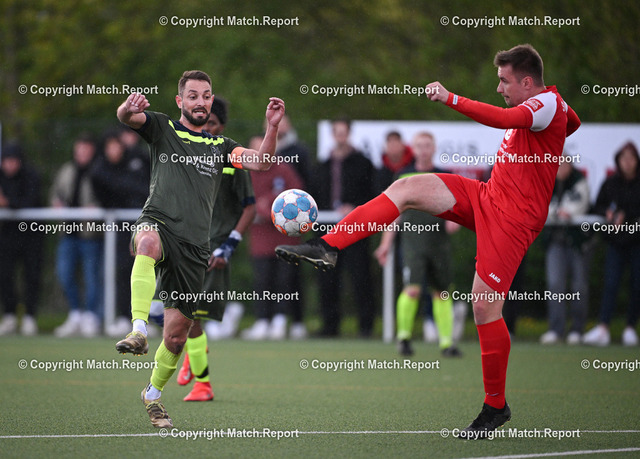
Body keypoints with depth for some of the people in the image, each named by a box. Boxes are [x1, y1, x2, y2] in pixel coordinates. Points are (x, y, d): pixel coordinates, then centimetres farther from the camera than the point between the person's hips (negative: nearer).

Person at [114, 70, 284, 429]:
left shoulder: (220, 146, 20)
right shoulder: (162, 127, 11)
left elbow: (260, 162, 6)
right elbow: (125, 117, -8)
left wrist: (272, 128, -12)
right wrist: (129, 107, -33)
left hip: (195, 246, 3)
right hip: (159, 222, -3)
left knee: (177, 334, 4)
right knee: (148, 242, -43)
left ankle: (154, 394, 29)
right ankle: (139, 331, -52)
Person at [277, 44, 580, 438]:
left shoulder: (547, 103, -15)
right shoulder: (539, 104, 13)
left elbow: (504, 118, -35)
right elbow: (574, 122, 36)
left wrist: (451, 98, -38)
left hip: (514, 218, -9)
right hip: (486, 197, 9)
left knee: (485, 305, -11)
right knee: (406, 188, -8)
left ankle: (496, 406, 4)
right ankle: (326, 247, -11)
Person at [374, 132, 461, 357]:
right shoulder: (404, 176, 7)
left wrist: (455, 220, -11)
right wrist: (386, 243, 9)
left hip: (439, 243, 2)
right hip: (413, 241, -2)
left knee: (441, 292, 4)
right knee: (412, 289, -16)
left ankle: (446, 341, 12)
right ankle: (404, 336, 0)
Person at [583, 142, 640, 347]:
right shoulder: (610, 184, 5)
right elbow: (599, 206, 12)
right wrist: (608, 213, -7)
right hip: (616, 239, 1)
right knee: (610, 283, -8)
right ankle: (603, 329, -15)